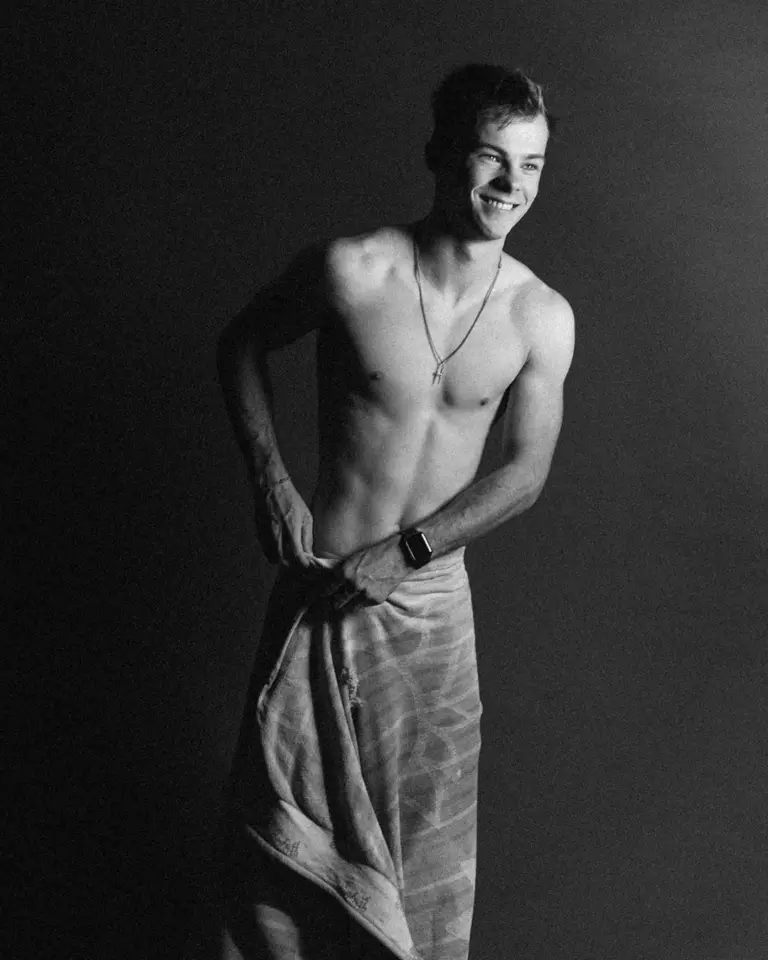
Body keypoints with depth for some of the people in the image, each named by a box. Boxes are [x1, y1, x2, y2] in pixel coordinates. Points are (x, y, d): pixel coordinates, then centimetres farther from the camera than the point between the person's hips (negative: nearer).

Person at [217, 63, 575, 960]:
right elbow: (241, 343, 4)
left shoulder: (542, 317, -8)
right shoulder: (352, 270, -13)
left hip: (431, 594, 1)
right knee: (283, 803, 9)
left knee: (426, 817, 13)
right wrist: (269, 476, -6)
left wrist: (403, 551, -11)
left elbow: (525, 472, -3)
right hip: (321, 584, -1)